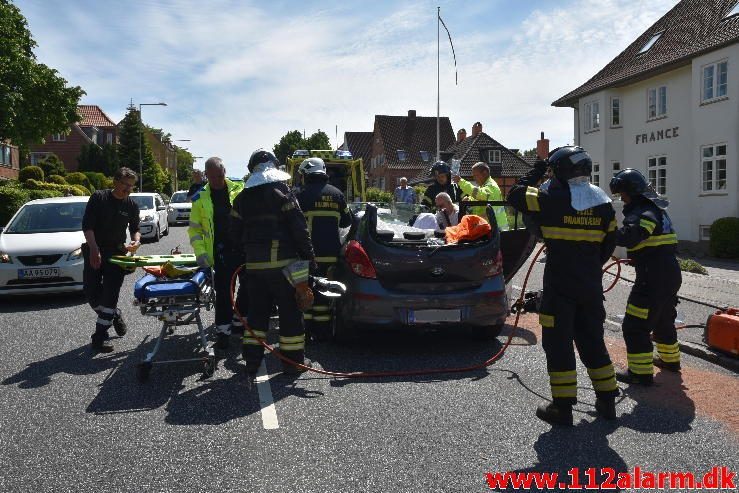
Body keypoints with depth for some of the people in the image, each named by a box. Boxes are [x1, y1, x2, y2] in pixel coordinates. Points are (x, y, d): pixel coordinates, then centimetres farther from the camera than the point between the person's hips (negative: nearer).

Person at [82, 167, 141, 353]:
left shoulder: (132, 205, 5)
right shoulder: (98, 198, -4)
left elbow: (135, 228, 15)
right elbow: (87, 225, -9)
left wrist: (136, 240, -9)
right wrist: (94, 249, -21)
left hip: (116, 253, 1)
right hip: (94, 252, -1)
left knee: (110, 294, -8)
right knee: (91, 292, -2)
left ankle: (100, 335, -3)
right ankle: (115, 315, 25)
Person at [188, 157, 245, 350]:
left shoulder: (239, 189, 1)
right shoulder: (200, 198, 3)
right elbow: (194, 228, 5)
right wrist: (201, 252, -8)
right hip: (220, 253, -1)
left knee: (249, 287, 7)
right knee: (223, 293, 2)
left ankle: (238, 322, 28)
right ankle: (223, 331, 15)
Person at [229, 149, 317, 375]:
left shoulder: (242, 198, 9)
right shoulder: (282, 192, -7)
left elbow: (235, 233, 10)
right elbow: (299, 228, -12)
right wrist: (309, 256, -4)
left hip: (254, 264, 5)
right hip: (283, 263, -5)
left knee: (257, 310, 14)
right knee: (290, 312, 4)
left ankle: (252, 359, 18)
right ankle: (293, 360, 10)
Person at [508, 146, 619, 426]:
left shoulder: (553, 200, -13)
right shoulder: (603, 203, 5)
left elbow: (516, 196, -2)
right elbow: (609, 244, 12)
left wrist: (537, 171, 9)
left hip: (559, 285, -5)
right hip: (591, 285, 6)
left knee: (558, 342, 2)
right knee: (592, 341, 16)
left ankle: (562, 407, 6)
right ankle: (607, 401, 24)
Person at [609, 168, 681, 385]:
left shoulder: (644, 212, -17)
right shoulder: (656, 209, 16)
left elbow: (628, 237, -36)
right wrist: (637, 258, 14)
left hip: (653, 279, -10)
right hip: (671, 275, 11)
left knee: (635, 326, -5)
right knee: (664, 319, 28)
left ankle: (641, 372, -1)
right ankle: (670, 359, 44)